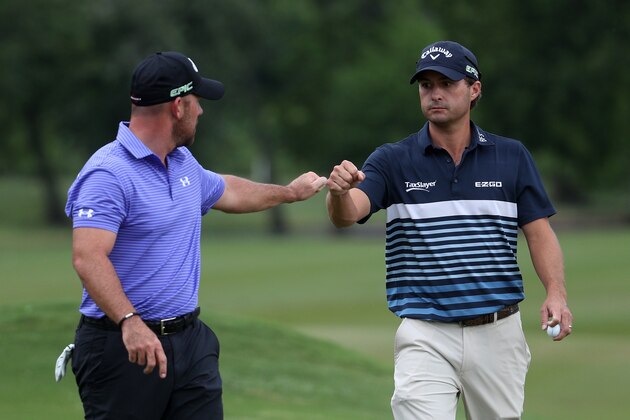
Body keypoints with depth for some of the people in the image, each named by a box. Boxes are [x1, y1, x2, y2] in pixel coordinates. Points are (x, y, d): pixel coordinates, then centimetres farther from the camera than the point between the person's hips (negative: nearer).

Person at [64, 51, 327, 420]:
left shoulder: (184, 163, 14)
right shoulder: (109, 174, -17)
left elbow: (225, 191, 36)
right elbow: (88, 257, -27)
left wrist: (289, 192, 48)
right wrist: (129, 322, -38)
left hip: (192, 343, 8)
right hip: (125, 345, -8)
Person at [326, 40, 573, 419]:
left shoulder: (512, 157, 6)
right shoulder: (393, 161, 1)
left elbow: (539, 232, 4)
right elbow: (347, 214, -15)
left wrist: (556, 294, -14)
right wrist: (339, 192, -39)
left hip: (498, 333, 2)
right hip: (426, 337, -2)